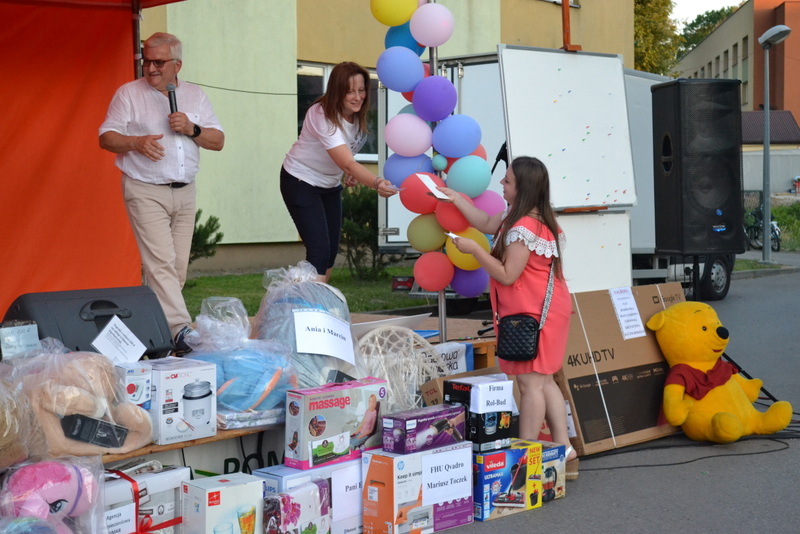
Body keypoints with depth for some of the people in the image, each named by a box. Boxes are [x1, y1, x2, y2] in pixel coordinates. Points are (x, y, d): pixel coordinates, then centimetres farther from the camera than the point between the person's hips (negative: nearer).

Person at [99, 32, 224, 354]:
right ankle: (180, 330, -22)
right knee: (161, 262, -15)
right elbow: (106, 137, -2)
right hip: (145, 191, -4)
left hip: (184, 192, 5)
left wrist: (192, 130, -10)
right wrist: (136, 142, -21)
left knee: (178, 267, 4)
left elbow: (218, 141, 9)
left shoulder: (195, 96, 12)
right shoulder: (129, 94, 2)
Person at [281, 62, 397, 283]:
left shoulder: (358, 115, -9)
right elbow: (347, 163, -42)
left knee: (331, 252, 6)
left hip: (330, 185, 7)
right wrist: (377, 183, -57)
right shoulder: (322, 116, -31)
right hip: (301, 183, -7)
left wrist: (351, 173, -8)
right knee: (319, 251, -18)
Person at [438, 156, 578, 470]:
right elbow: (487, 224, 24)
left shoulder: (524, 228, -21)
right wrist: (456, 199, 25)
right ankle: (563, 446, 17)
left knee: (530, 383, -6)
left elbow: (506, 275, -21)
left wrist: (474, 249, -15)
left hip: (531, 314, -11)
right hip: (547, 310, 11)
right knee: (543, 381, 14)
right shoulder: (527, 218, 12)